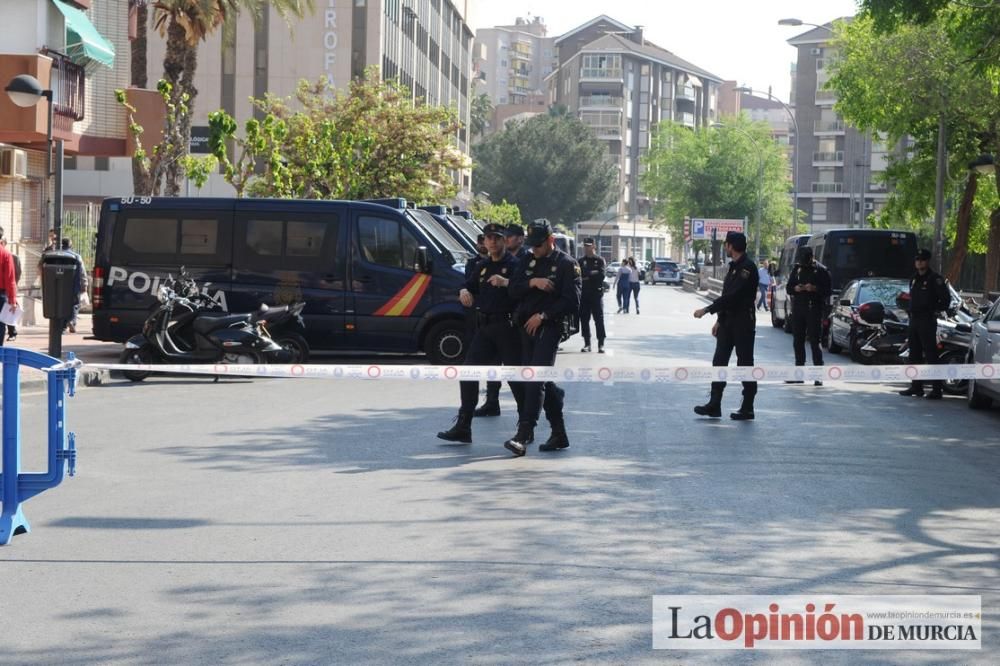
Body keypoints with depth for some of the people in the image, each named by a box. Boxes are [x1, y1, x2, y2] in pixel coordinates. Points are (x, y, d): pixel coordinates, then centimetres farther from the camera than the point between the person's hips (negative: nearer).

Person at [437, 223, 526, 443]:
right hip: (484, 326, 7)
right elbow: (470, 286, 24)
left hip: (507, 326, -7)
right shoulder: (482, 266, 16)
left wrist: (506, 283, -34)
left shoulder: (514, 264, -6)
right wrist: (464, 291, 2)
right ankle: (463, 427, 6)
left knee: (515, 376, -1)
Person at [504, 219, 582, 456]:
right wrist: (532, 282, -13)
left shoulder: (567, 264, -3)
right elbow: (513, 290, 6)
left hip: (549, 328, -7)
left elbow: (571, 302, -9)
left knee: (536, 380, -17)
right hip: (527, 328, 7)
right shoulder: (528, 263, 16)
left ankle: (523, 435, -24)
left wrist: (543, 316, -13)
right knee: (544, 381, 11)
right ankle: (559, 434, 19)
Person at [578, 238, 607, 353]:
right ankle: (587, 344, 9)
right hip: (584, 294, 4)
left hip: (596, 294, -3)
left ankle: (601, 344, -4)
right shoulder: (581, 261, 13)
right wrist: (593, 273, -10)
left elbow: (601, 275, -10)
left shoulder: (600, 260, 3)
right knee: (584, 319, 2)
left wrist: (587, 275, -10)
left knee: (599, 319, -6)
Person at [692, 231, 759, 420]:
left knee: (745, 363, -2)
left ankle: (747, 408, 4)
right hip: (728, 320, 9)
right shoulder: (734, 266, 15)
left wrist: (707, 310, -21)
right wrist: (719, 320, 17)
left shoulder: (747, 268, -16)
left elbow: (732, 296, -23)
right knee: (719, 361, 5)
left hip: (743, 321, -9)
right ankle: (714, 405, 7)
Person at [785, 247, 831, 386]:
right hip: (798, 309, 5)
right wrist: (795, 288, -7)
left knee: (814, 342, -8)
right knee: (797, 341, 8)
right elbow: (788, 287, 15)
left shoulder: (821, 270, -3)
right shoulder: (797, 269, 12)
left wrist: (815, 289, -21)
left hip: (814, 310, -5)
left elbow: (828, 290, -5)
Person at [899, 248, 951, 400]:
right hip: (914, 320, 8)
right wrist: (911, 311, 14)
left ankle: (937, 389, -10)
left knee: (931, 356, -10)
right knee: (914, 355, 12)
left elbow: (946, 299, -11)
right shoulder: (914, 279, 16)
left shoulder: (935, 279, -8)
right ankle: (916, 386, 20)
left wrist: (935, 311, -8)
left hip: (927, 321, -8)